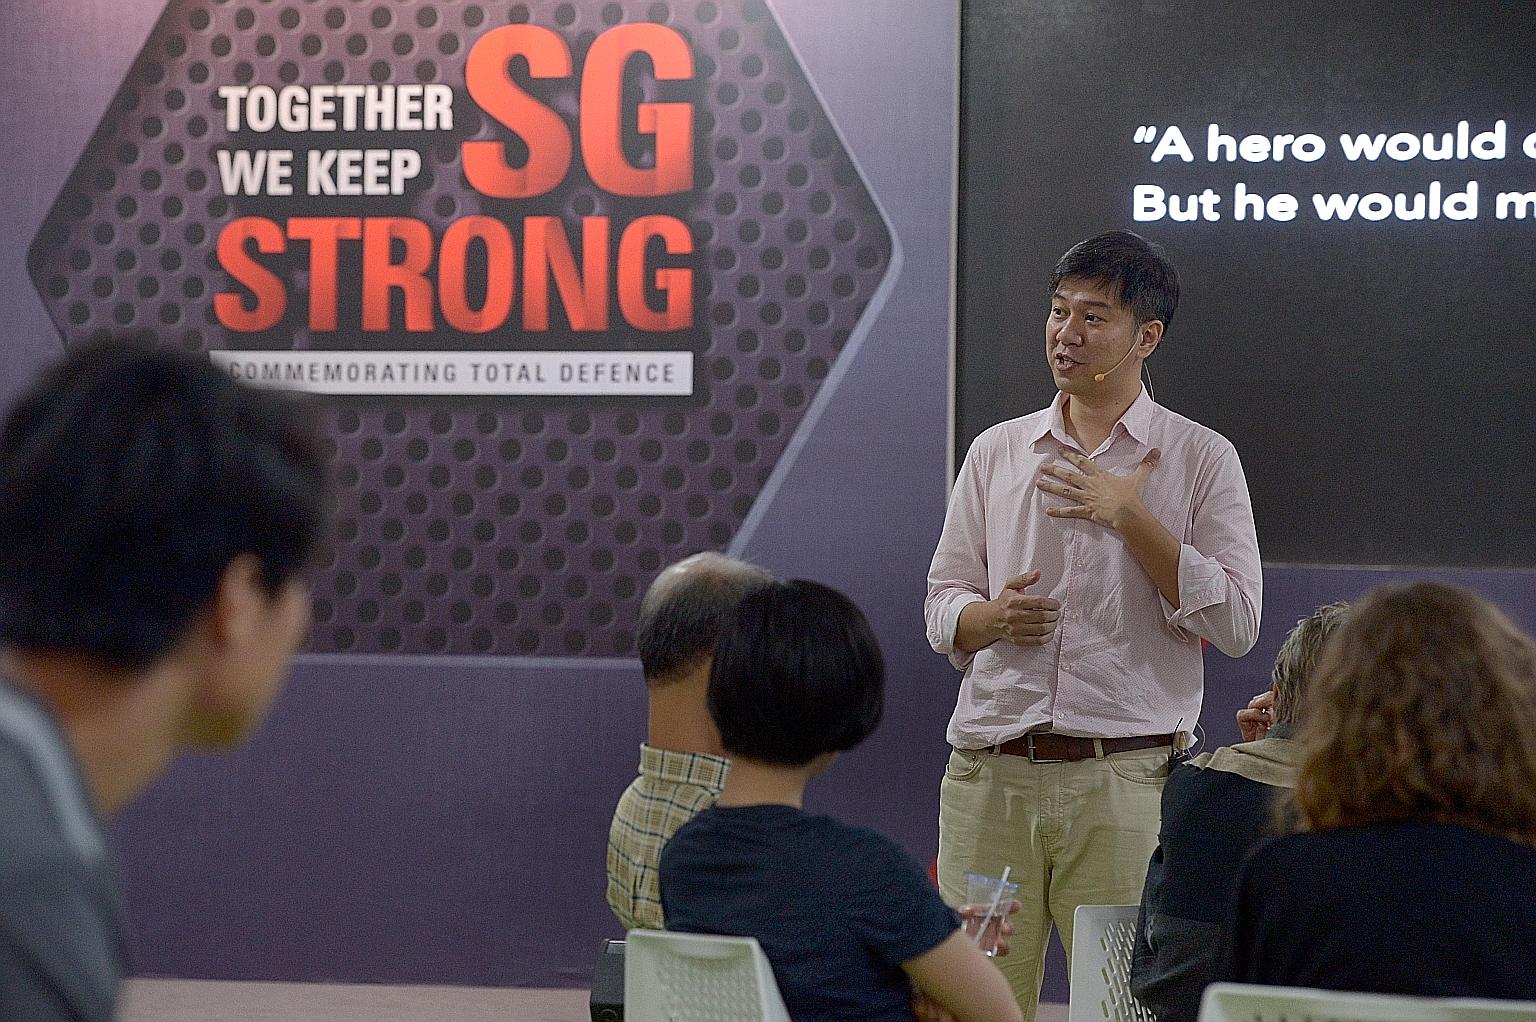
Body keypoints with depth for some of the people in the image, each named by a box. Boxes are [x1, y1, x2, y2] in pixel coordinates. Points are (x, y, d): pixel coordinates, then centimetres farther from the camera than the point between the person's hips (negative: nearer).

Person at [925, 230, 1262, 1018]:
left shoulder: (1200, 458, 5)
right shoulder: (996, 451, 15)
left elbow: (1235, 624, -4)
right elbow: (942, 606, 15)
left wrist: (1129, 516, -11)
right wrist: (992, 617, -8)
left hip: (1126, 781, -3)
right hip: (989, 774, 3)